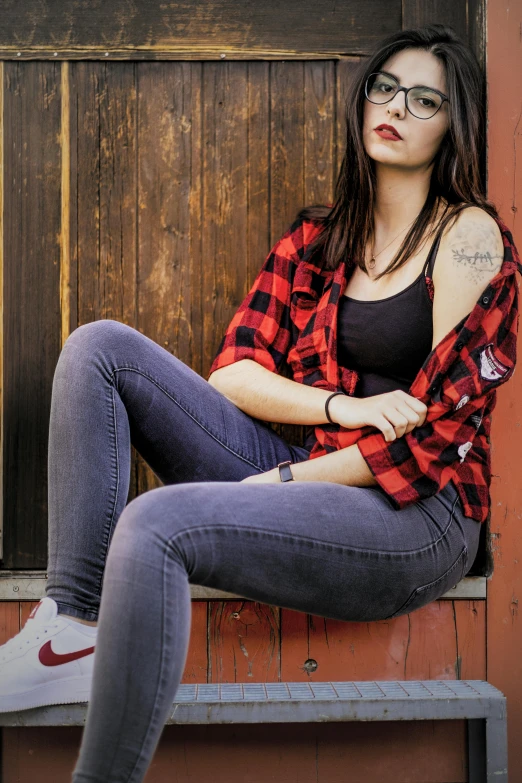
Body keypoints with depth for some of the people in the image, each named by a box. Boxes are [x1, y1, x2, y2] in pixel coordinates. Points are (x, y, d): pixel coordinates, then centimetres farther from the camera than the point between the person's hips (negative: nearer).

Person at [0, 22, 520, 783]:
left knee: (156, 524, -32)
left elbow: (440, 430, -9)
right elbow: (232, 373, 6)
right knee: (100, 348, -7)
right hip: (303, 478, 7)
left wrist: (282, 480, -10)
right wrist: (342, 406, -12)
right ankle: (73, 630, -15)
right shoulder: (315, 236, 14)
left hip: (417, 517, -6)